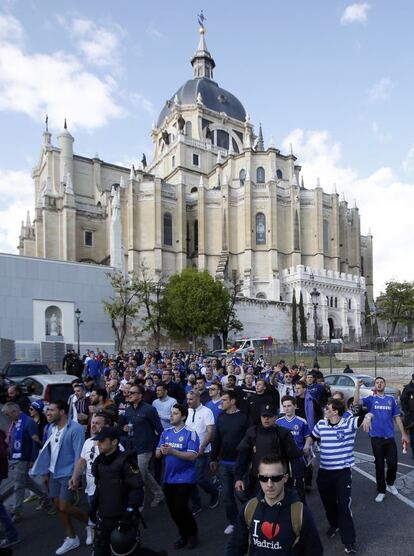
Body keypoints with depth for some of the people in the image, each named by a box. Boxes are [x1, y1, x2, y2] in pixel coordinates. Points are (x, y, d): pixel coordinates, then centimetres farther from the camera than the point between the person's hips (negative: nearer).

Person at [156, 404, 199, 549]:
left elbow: (192, 456, -22)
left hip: (185, 478, -6)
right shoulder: (166, 432, 3)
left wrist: (172, 451, -29)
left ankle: (192, 533, 21)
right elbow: (157, 454, 5)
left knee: (180, 507, -7)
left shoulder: (190, 433, -13)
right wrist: (161, 451, -19)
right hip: (169, 477, 6)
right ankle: (183, 534, 34)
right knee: (172, 509, 12)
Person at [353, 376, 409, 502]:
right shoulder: (370, 399, 0)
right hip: (376, 437, -1)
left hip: (390, 437, 2)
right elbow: (356, 401, -17)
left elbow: (397, 417, 10)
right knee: (379, 465, 7)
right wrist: (358, 387, -23)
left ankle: (390, 483, 31)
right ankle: (381, 490, 22)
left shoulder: (391, 399, 7)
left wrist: (403, 434, 7)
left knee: (393, 463, 1)